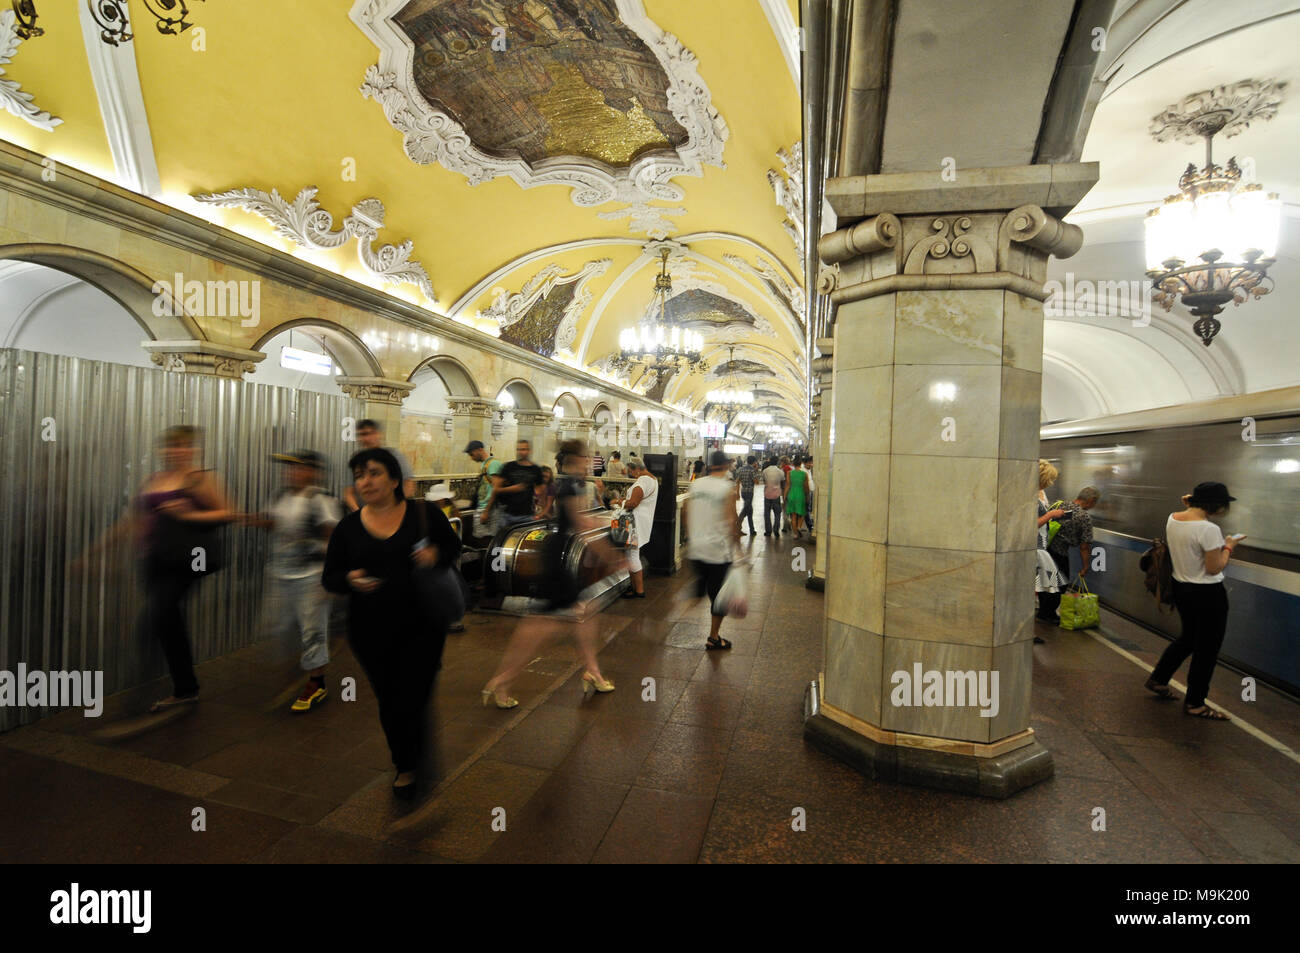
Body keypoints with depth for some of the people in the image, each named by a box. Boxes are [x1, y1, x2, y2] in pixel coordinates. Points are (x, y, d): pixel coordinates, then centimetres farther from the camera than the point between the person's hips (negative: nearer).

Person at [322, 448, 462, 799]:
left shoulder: (424, 514, -4)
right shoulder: (348, 527, 2)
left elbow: (454, 546, 7)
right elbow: (329, 578, 7)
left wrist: (436, 555, -15)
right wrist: (350, 579, -15)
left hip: (421, 626, -2)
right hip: (371, 632, 3)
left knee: (414, 699, 0)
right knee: (390, 703, 15)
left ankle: (421, 760, 30)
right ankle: (405, 766, 41)